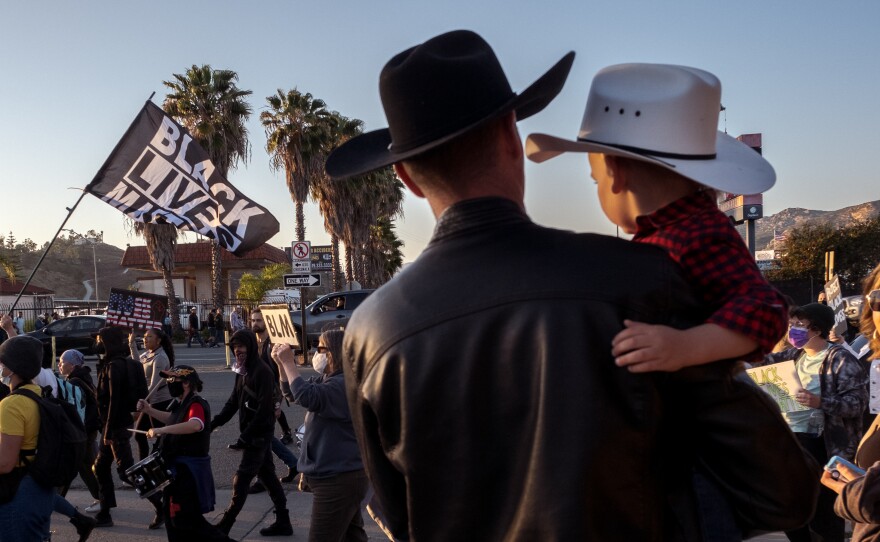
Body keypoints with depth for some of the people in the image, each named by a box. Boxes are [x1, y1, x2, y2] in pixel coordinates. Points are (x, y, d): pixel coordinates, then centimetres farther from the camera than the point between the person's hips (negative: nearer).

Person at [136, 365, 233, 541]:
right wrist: (149, 410, 18)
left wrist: (161, 430, -45)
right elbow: (172, 419, 33)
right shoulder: (183, 404, 12)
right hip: (179, 468, 10)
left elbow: (195, 425, -41)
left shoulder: (196, 404, -20)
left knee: (186, 519, -6)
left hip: (189, 471, -10)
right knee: (173, 516, 18)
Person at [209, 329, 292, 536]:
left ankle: (223, 527, 2)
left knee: (240, 480, -4)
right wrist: (213, 424, 3)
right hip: (253, 435, 9)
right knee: (268, 476, 12)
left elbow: (264, 410, -21)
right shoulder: (243, 371, 11)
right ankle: (283, 522, 20)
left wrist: (244, 437, -21)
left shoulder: (262, 372, -17)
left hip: (259, 435, -9)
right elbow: (233, 402, 15)